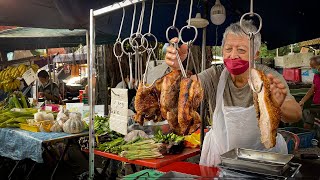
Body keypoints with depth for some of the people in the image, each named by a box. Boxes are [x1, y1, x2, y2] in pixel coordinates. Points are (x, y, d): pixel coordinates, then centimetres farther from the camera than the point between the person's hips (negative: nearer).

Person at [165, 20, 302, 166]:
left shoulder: (268, 77, -12)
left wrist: (280, 106, -47)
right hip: (220, 155, 1)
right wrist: (177, 68, -42)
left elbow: (296, 115, -24)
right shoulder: (215, 75, -6)